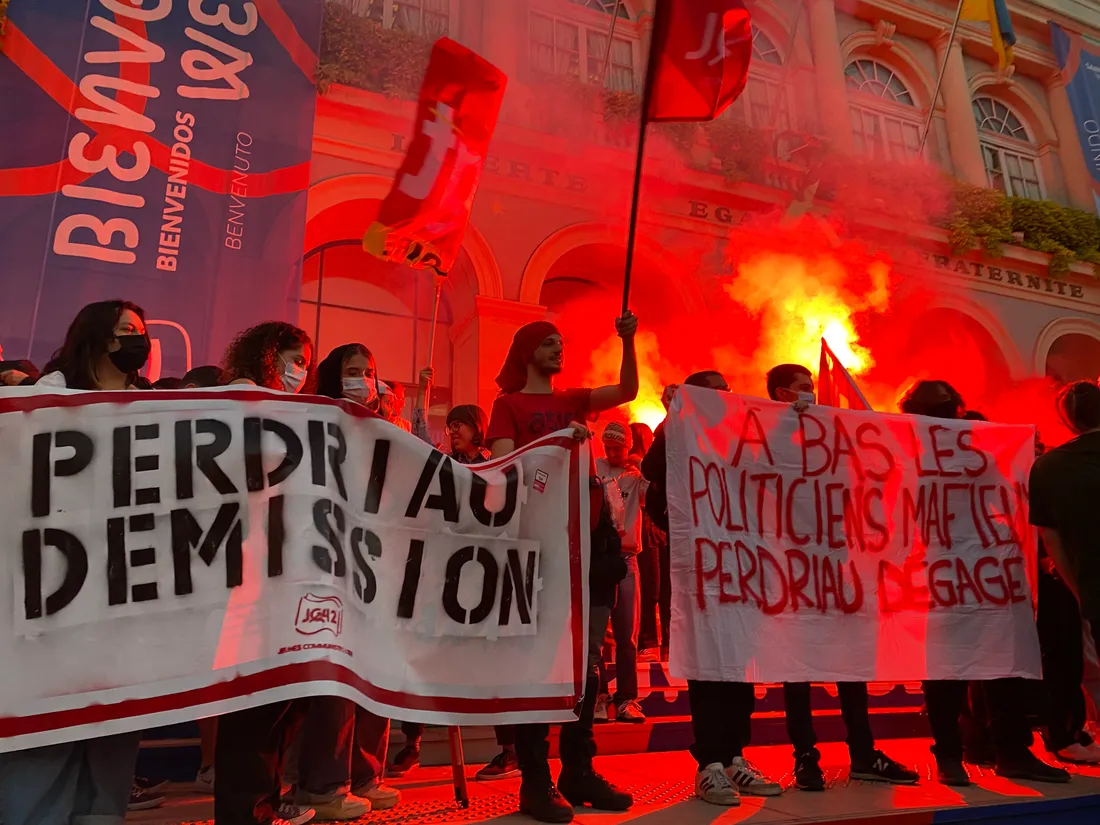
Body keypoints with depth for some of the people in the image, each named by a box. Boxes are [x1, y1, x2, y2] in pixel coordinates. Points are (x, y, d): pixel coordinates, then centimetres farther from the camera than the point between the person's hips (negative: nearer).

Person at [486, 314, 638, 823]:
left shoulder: (574, 400, 19)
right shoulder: (509, 404, 5)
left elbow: (628, 390, 7)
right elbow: (503, 464, -9)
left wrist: (628, 342, -5)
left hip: (590, 536, 6)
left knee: (586, 661, 9)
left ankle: (578, 772, 19)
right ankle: (535, 780, 4)